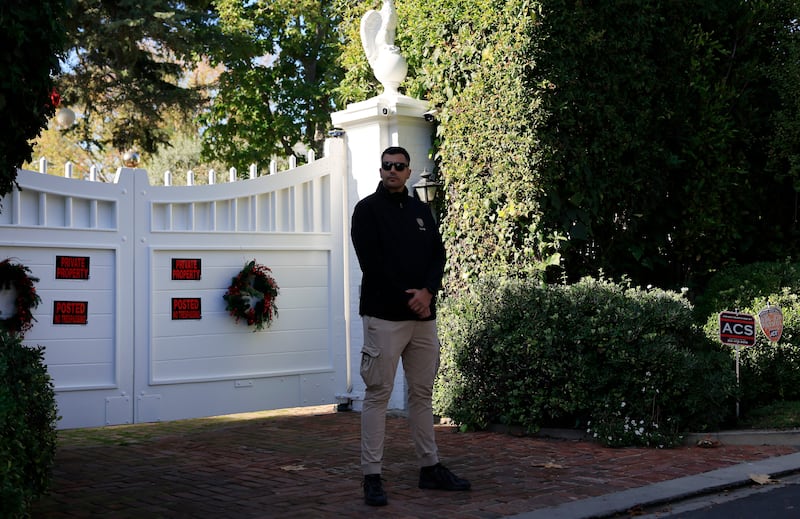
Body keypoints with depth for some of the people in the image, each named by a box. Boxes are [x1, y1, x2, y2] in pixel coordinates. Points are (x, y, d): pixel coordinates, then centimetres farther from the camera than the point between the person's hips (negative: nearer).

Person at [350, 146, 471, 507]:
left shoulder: (421, 211, 16)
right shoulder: (368, 210, -1)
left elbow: (438, 254, 10)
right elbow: (371, 262, -10)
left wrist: (427, 291, -9)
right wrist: (408, 298, -13)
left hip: (423, 315, 6)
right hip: (384, 315, -5)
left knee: (422, 393, 11)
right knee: (378, 395, -4)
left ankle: (430, 468, 20)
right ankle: (372, 476, 0)